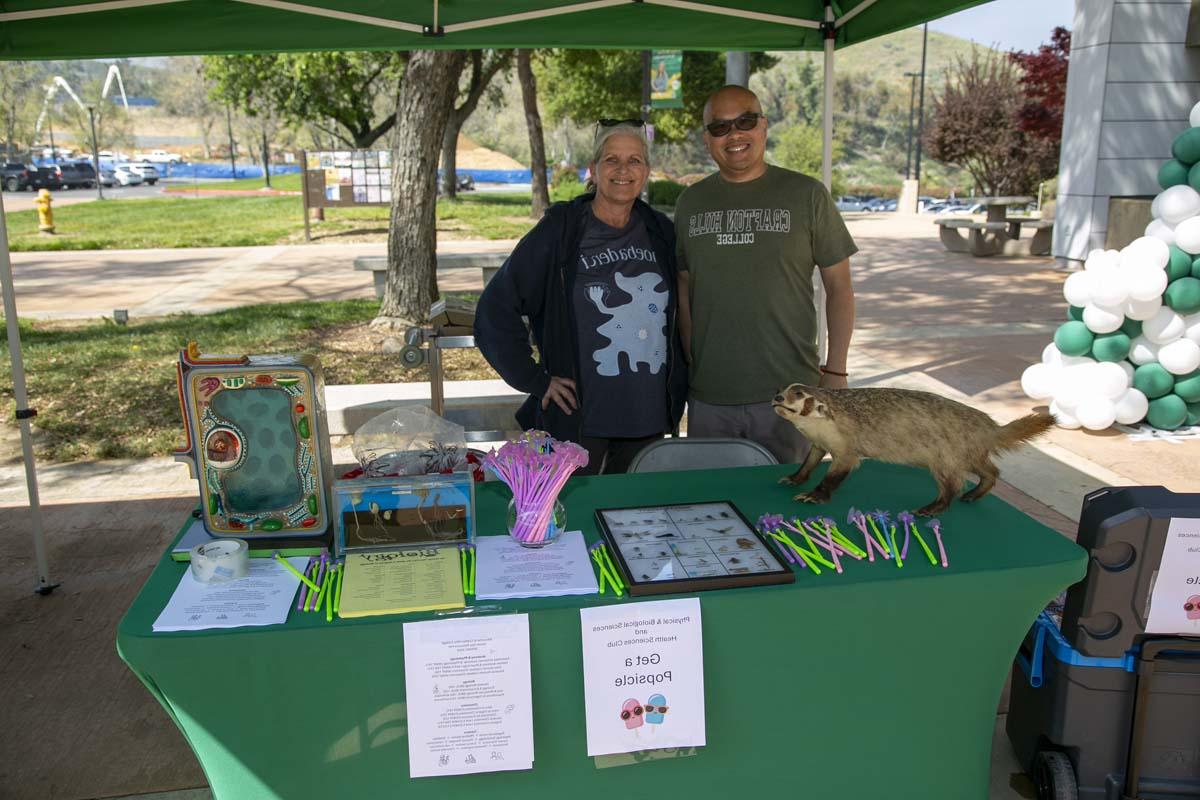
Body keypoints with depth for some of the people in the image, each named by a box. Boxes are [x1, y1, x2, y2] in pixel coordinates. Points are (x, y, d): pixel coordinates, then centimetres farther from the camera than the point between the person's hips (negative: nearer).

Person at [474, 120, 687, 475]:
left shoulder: (661, 233, 6)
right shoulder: (558, 232, -7)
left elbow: (676, 315, 19)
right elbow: (494, 312, -6)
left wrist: (677, 385, 11)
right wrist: (536, 381, -9)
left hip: (648, 418, 4)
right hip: (579, 418, -4)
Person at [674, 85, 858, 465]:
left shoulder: (807, 195, 0)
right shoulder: (690, 201, 9)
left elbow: (839, 287, 2)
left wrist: (835, 371, -2)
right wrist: (688, 362, 6)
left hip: (789, 394, -2)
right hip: (708, 397, 3)